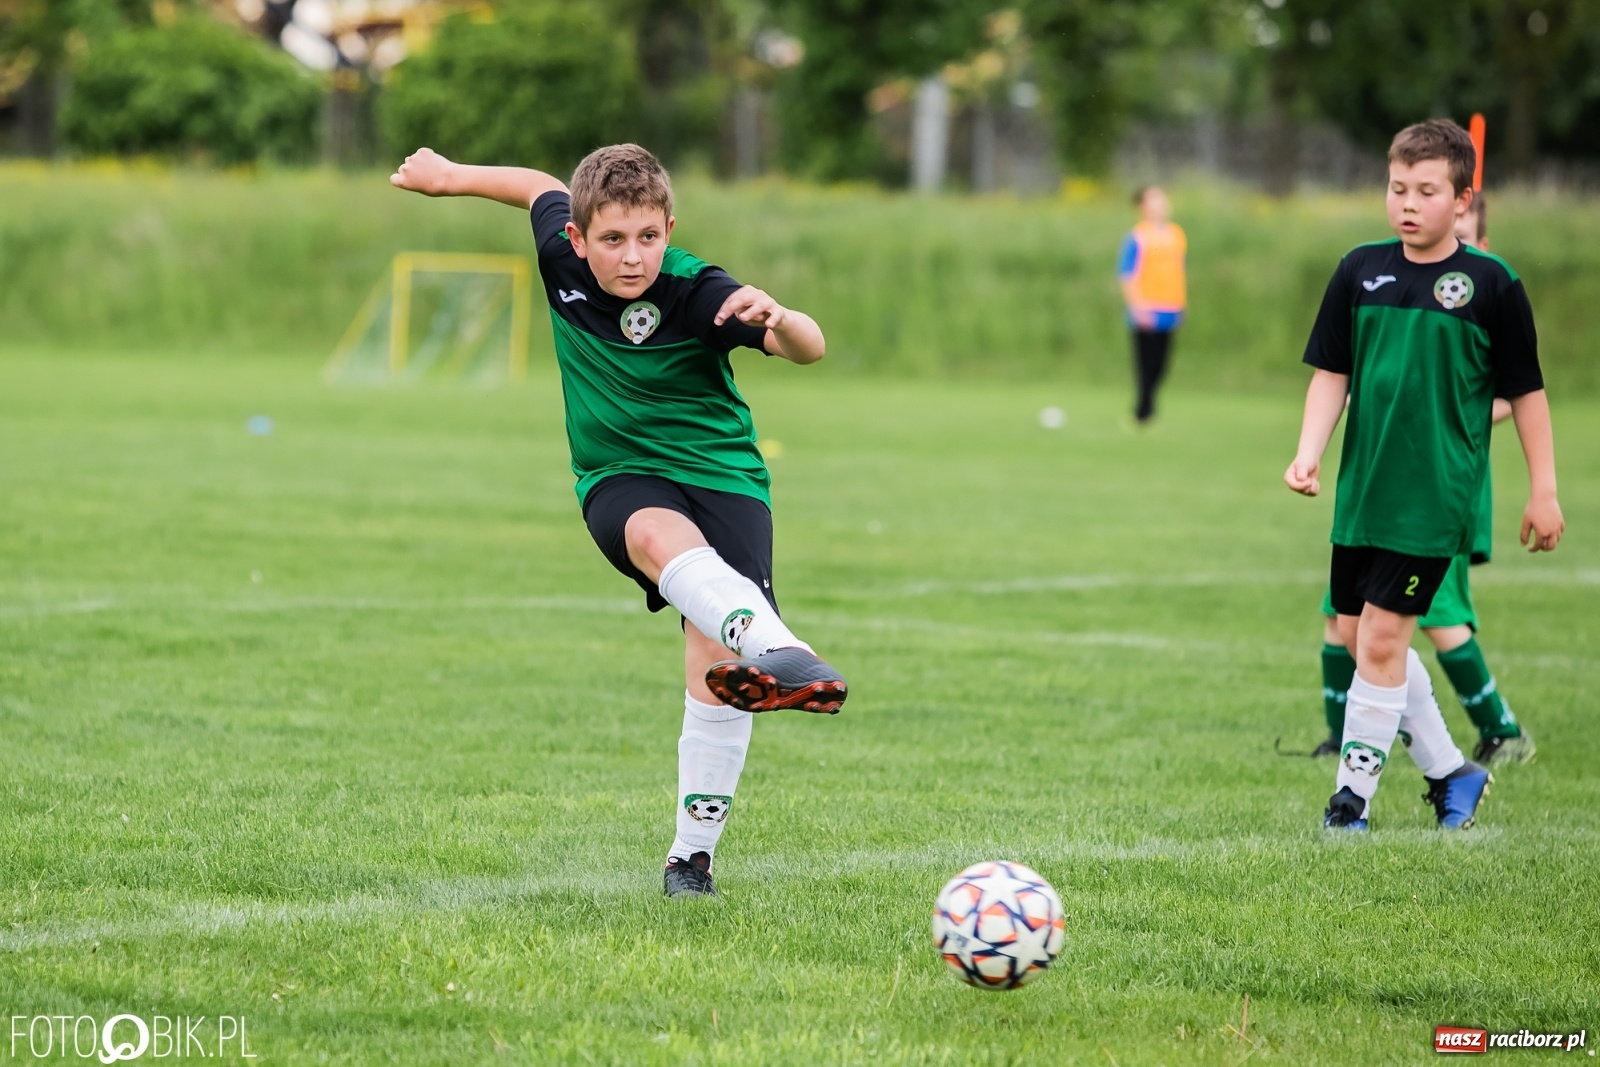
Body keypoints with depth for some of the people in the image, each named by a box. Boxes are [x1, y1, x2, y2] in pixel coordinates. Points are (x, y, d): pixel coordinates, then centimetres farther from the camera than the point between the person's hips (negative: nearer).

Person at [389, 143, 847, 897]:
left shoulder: (695, 291, -20)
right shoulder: (561, 253, -9)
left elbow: (810, 349, -31)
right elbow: (543, 188, 15)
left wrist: (779, 321, -54)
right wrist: (453, 177, 27)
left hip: (721, 473, -1)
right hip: (620, 478, 1)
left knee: (713, 665, -15)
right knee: (663, 539, -37)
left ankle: (693, 850, 1)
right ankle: (778, 654, -65)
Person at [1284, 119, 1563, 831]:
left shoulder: (1491, 284, -6)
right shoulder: (1362, 271, 3)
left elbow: (1526, 393, 0)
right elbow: (1332, 373, 9)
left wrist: (1543, 491, 1)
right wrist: (1309, 452, -5)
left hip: (1434, 497, -5)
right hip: (1362, 488, 5)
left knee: (1383, 637, -10)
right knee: (1355, 634, 10)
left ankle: (1353, 799, 0)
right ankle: (1450, 772, 26)